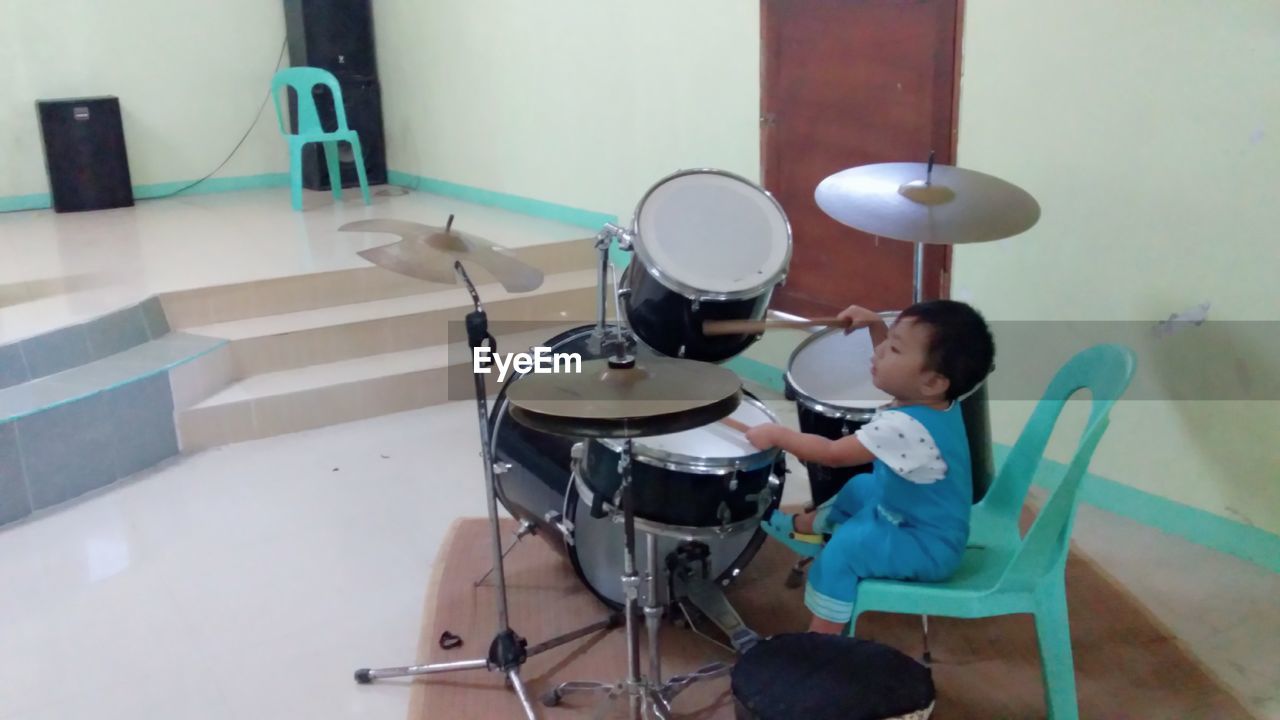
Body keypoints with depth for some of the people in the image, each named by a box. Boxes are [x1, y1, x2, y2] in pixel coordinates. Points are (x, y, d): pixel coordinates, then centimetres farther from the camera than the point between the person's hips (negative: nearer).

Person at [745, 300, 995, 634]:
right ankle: (807, 527, 52)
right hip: (917, 514, 10)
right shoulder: (933, 399, -8)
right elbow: (891, 363, 15)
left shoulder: (904, 427, -37)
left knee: (843, 548, -22)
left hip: (927, 546, -10)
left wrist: (777, 434, -19)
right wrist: (875, 324, 1)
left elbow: (833, 454, -30)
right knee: (860, 486, 28)